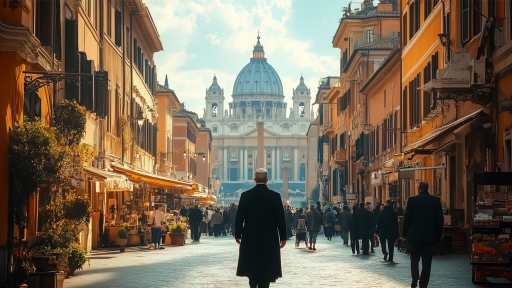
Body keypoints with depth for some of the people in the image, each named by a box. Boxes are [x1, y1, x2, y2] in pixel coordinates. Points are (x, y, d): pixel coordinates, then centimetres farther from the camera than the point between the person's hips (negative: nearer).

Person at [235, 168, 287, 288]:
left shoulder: (246, 195, -4)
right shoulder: (275, 196, -6)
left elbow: (239, 218, -2)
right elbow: (280, 218, -5)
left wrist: (238, 235, 8)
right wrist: (283, 237, 3)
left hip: (250, 238, 1)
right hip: (270, 239, -1)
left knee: (252, 265, 14)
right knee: (266, 268, 3)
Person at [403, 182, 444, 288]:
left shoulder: (412, 199, -5)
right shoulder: (436, 200, 0)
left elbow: (407, 218, -3)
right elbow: (440, 219, 2)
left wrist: (405, 234, 6)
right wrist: (438, 235, 10)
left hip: (415, 235, -1)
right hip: (430, 236, 1)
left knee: (414, 258, 9)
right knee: (426, 260, 6)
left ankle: (415, 278, -13)